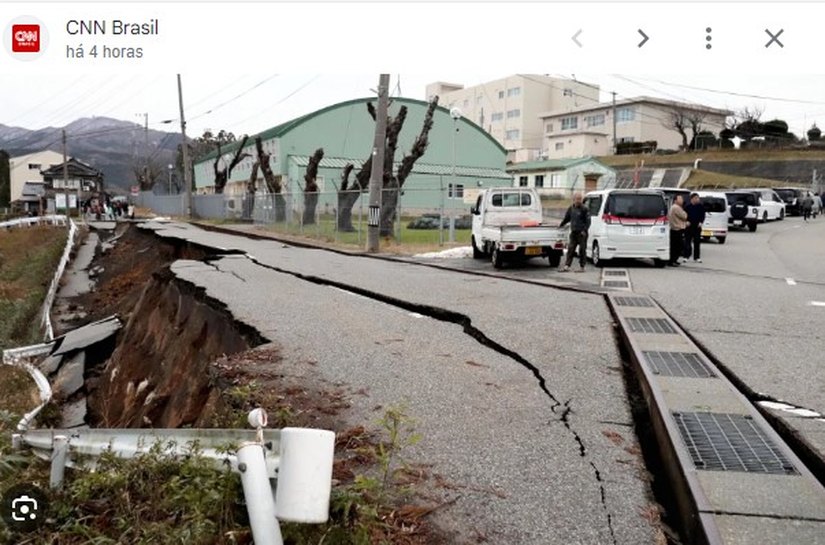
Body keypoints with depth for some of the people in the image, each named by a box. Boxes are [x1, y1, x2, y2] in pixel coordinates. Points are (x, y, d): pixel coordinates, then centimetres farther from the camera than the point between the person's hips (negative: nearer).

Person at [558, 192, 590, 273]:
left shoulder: (584, 209, -6)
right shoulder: (571, 208, 10)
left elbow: (588, 221, -8)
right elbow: (567, 218, 25)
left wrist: (584, 230, -17)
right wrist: (561, 224, 23)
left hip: (582, 233, -5)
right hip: (573, 232, 5)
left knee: (582, 250, 0)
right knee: (570, 249, 3)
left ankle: (582, 267, 7)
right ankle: (567, 266, 4)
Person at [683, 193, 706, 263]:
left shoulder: (701, 206, 4)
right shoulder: (687, 207, 1)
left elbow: (703, 215, 4)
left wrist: (701, 222, -10)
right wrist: (687, 221, -12)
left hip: (697, 226, 1)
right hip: (689, 226, -1)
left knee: (697, 242, 3)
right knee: (687, 241, 1)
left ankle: (696, 258, 7)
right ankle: (686, 256, 8)